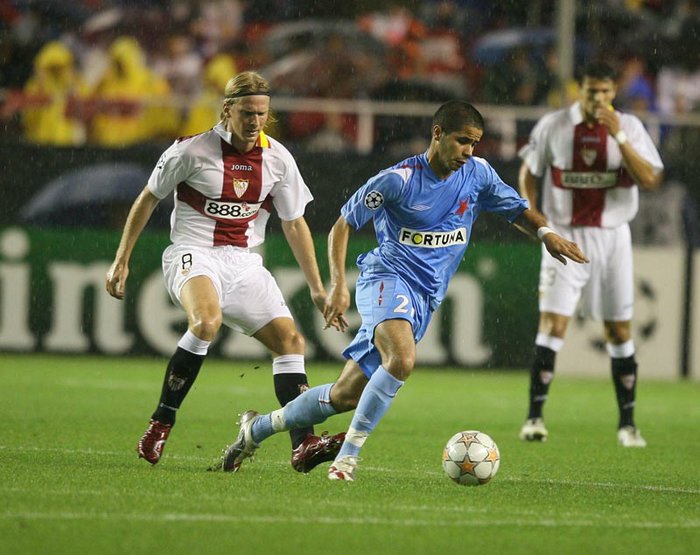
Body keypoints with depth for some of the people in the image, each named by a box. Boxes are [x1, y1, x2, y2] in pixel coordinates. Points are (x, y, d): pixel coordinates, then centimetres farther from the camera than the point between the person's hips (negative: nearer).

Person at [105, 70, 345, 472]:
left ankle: (303, 445, -5)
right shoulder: (192, 150, -9)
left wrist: (317, 288, 10)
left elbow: (295, 224, 11)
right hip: (193, 254, -5)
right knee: (207, 322, -34)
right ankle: (160, 424, -24)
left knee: (290, 340, -6)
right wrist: (122, 261, 4)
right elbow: (148, 200, 4)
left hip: (245, 263, 5)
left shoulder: (278, 159, 2)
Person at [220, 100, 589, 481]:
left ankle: (257, 428, 23)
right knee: (402, 360, -35)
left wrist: (545, 234, -5)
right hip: (388, 278, -5)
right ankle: (349, 454, -25)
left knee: (345, 396, 4)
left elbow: (517, 210, 17)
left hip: (425, 300, 5)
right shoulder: (399, 179, -10)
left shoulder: (477, 174, 4)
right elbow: (343, 225, -3)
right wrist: (338, 285, -14)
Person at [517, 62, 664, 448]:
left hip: (612, 238, 1)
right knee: (552, 326, -11)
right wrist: (533, 215, -4)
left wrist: (619, 137, -21)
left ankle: (627, 423, 14)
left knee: (619, 333, 5)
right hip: (564, 238, -1)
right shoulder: (552, 126, -2)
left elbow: (651, 180, -13)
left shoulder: (629, 127, -2)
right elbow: (527, 171, 10)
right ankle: (535, 417, -6)